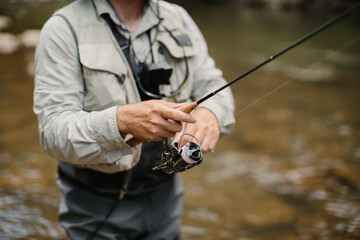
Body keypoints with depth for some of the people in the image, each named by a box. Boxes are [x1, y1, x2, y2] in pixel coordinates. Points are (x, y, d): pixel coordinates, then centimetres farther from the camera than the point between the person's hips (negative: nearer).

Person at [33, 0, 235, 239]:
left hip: (165, 194, 5)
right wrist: (121, 120, -41)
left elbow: (213, 85, 1)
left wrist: (209, 114, -24)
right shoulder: (64, 28, -16)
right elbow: (53, 131, -23)